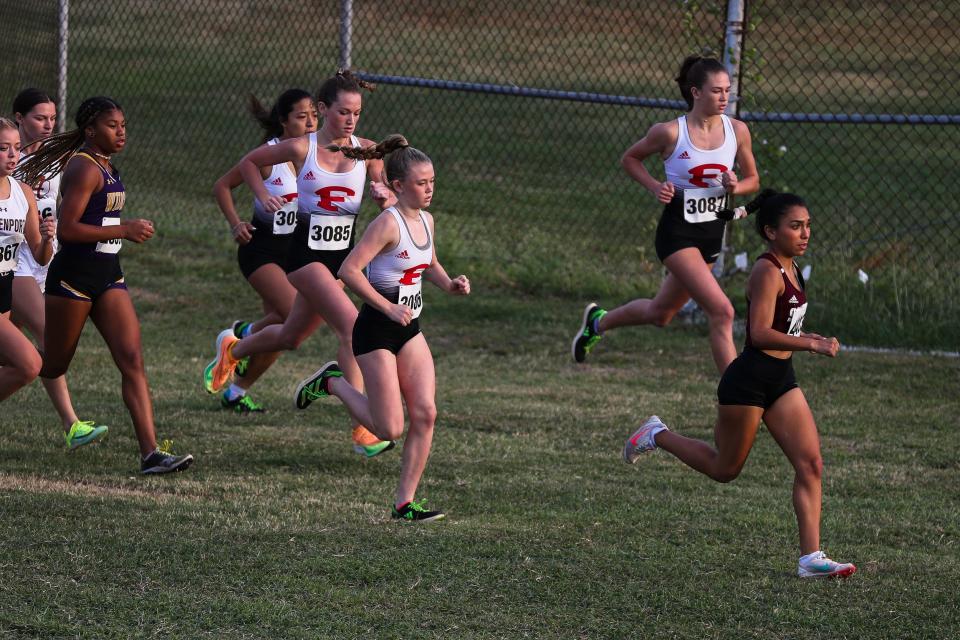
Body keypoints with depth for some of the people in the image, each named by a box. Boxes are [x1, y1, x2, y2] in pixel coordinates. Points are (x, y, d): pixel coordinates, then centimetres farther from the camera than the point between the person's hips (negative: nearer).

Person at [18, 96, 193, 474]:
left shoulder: (105, 166, 13)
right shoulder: (84, 168, -15)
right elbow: (66, 229, -23)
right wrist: (123, 230, -21)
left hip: (107, 278, 8)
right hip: (73, 277, -8)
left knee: (132, 360, -6)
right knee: (51, 367, 5)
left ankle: (150, 453, -14)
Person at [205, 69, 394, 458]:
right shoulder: (301, 148, -6)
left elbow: (391, 207, 6)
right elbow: (248, 163, 10)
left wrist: (384, 196, -16)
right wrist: (263, 197, -5)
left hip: (343, 252, 5)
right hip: (306, 250, -5)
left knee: (291, 337, 18)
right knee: (351, 325, -22)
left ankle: (232, 349, 50)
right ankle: (362, 429, -23)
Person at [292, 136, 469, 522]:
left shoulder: (426, 221, 7)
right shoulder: (389, 223, -18)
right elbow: (349, 270, -24)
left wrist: (449, 284, 5)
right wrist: (388, 307, -26)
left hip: (409, 330, 8)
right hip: (376, 331, -8)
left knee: (425, 414, -5)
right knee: (389, 429, -4)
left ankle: (405, 503, 3)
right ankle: (332, 383, 20)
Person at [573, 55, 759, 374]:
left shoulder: (737, 130, -2)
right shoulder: (670, 133, -13)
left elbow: (753, 180, 11)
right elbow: (630, 158, 5)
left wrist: (735, 187, -12)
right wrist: (655, 187, -12)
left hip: (712, 232, 6)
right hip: (678, 231, -6)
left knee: (660, 313, 21)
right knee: (721, 312, -19)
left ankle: (598, 322, 49)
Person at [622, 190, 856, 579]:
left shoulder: (790, 270, 11)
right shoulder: (768, 272, -18)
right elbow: (760, 333, -26)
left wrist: (805, 338, 14)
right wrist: (811, 345, -27)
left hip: (781, 379, 9)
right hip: (748, 381, -9)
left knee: (811, 465, -2)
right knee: (726, 469, 8)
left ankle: (810, 557, -4)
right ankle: (658, 435, 29)